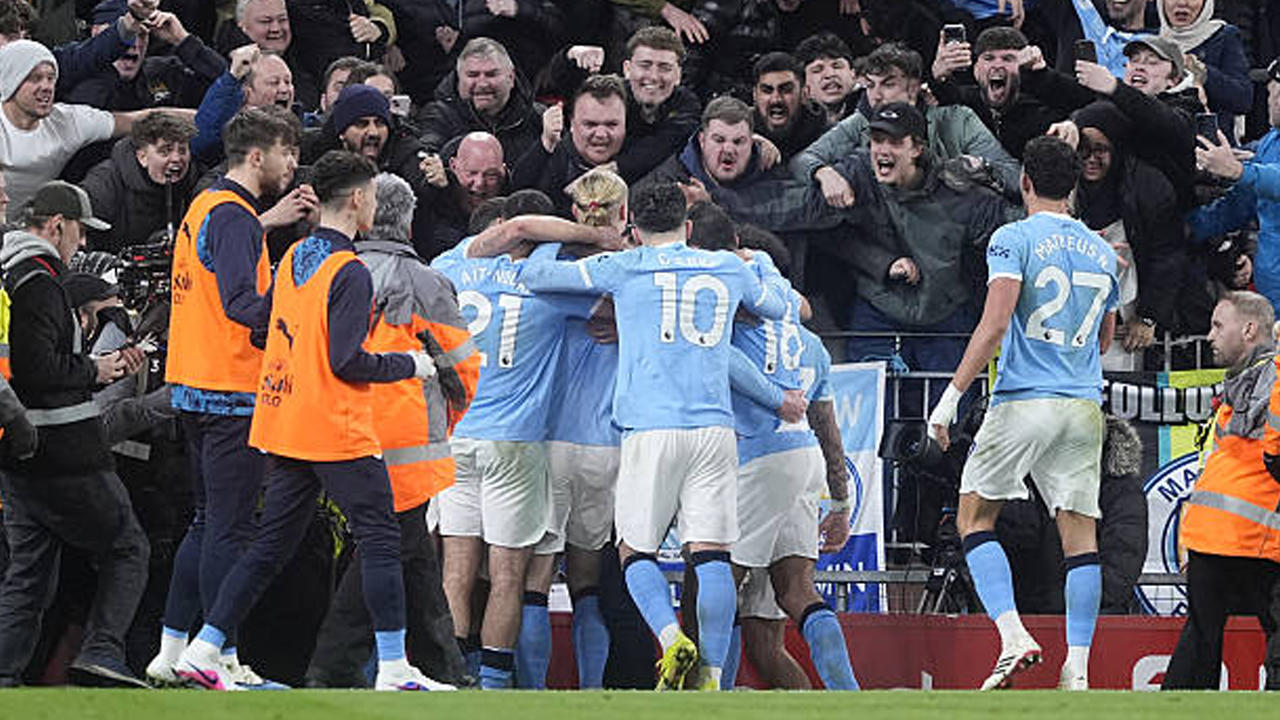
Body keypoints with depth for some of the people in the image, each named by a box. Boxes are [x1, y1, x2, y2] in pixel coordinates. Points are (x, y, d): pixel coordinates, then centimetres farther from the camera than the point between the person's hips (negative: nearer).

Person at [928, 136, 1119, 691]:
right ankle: (1077, 667, -3)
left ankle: (1014, 638, -12)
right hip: (1084, 406, 5)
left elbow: (994, 326, -15)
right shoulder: (1101, 251, 13)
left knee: (974, 517, 5)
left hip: (1024, 399, -5)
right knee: (1079, 531, 3)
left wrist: (952, 396, -13)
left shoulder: (1014, 239, -5)